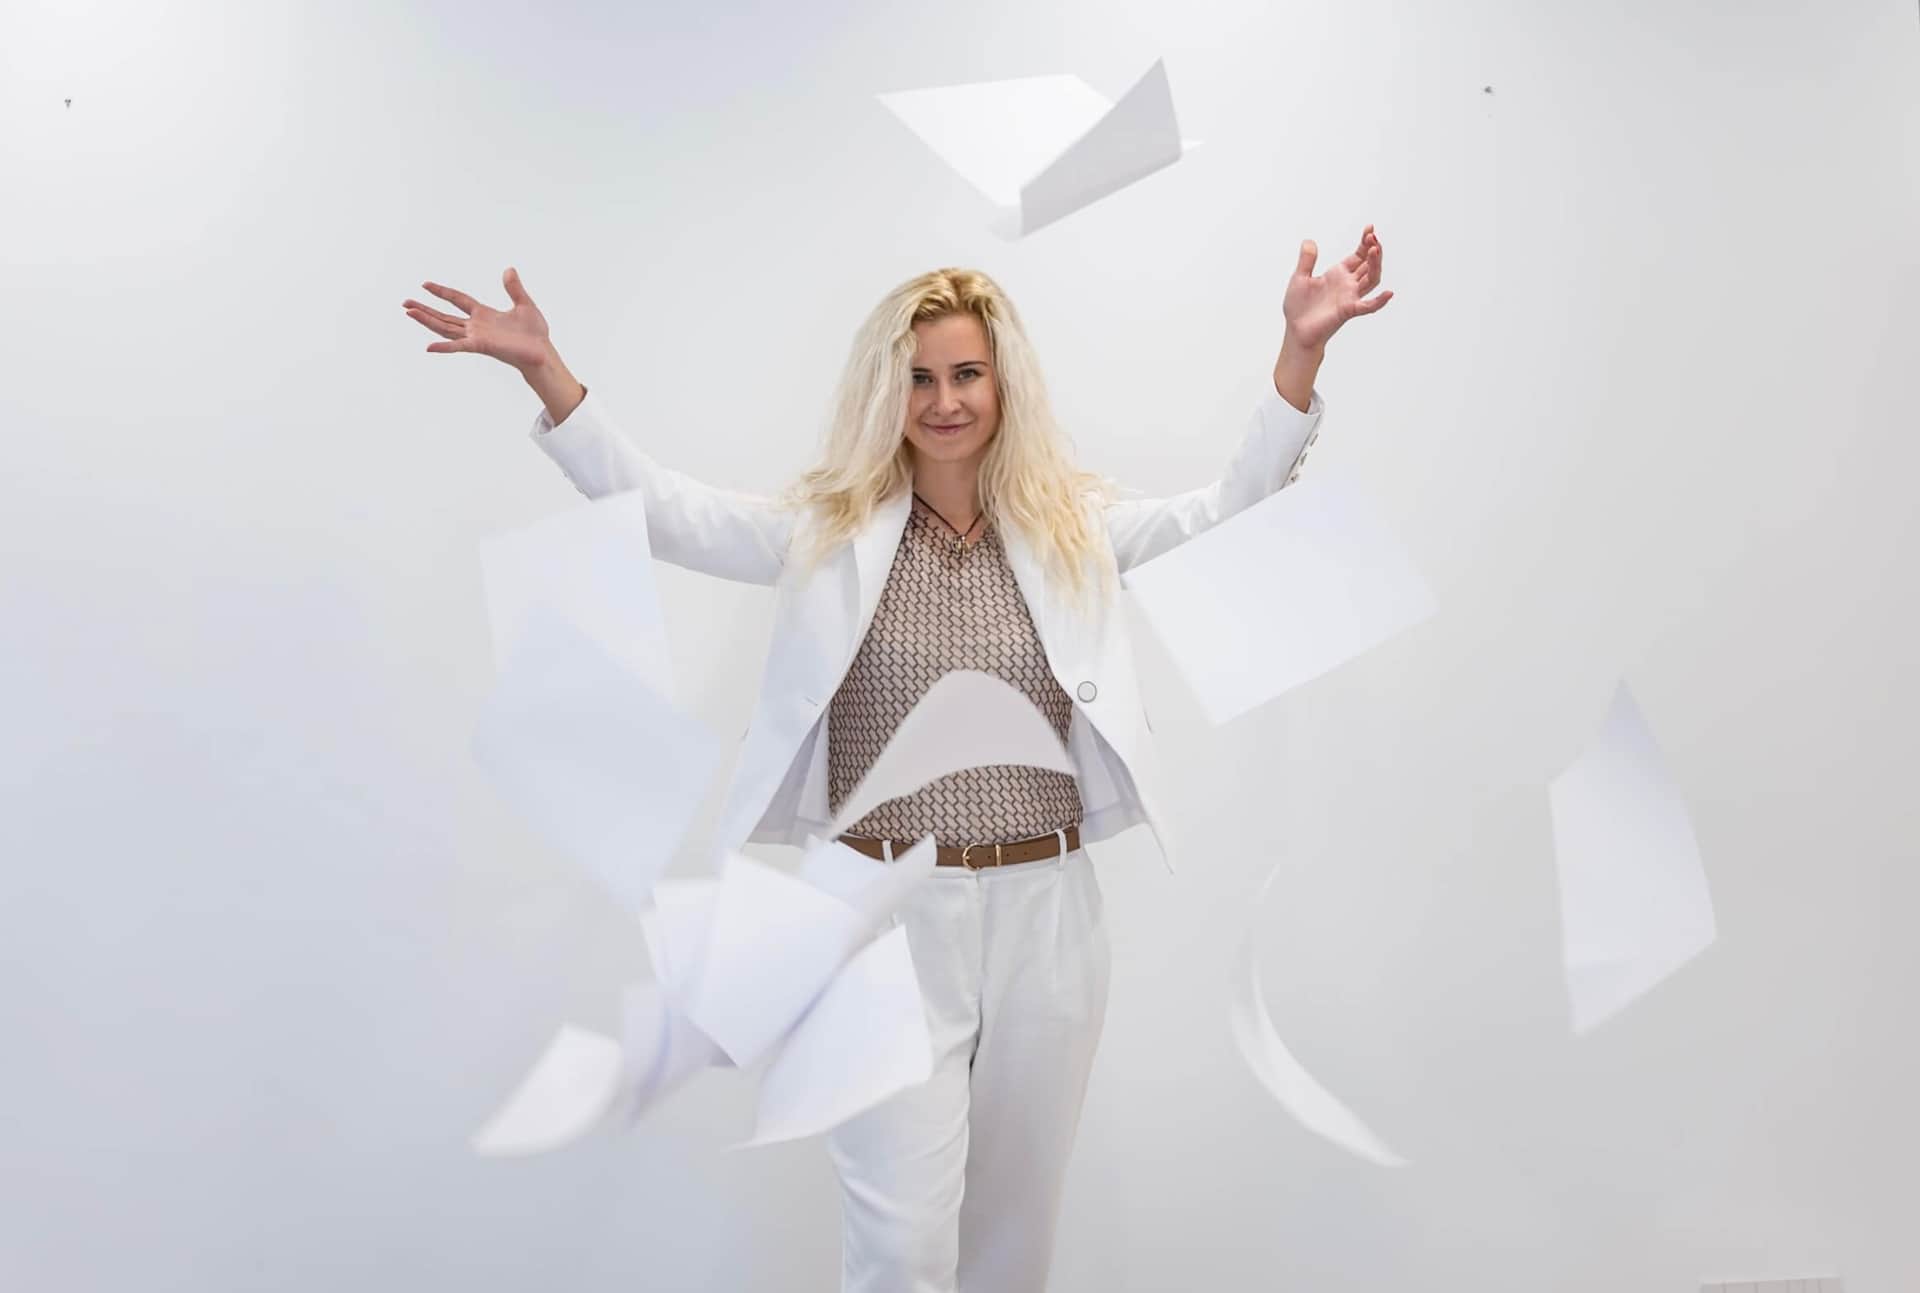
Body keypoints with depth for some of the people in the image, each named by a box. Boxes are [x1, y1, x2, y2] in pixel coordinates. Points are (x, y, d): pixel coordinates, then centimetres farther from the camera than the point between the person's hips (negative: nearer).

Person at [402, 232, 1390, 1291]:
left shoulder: (1071, 530, 4)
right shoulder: (830, 532, 0)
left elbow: (1231, 505, 1)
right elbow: (658, 508, -5)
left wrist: (1301, 347, -10)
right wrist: (542, 367, -15)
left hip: (1046, 913, 3)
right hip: (892, 915, -2)